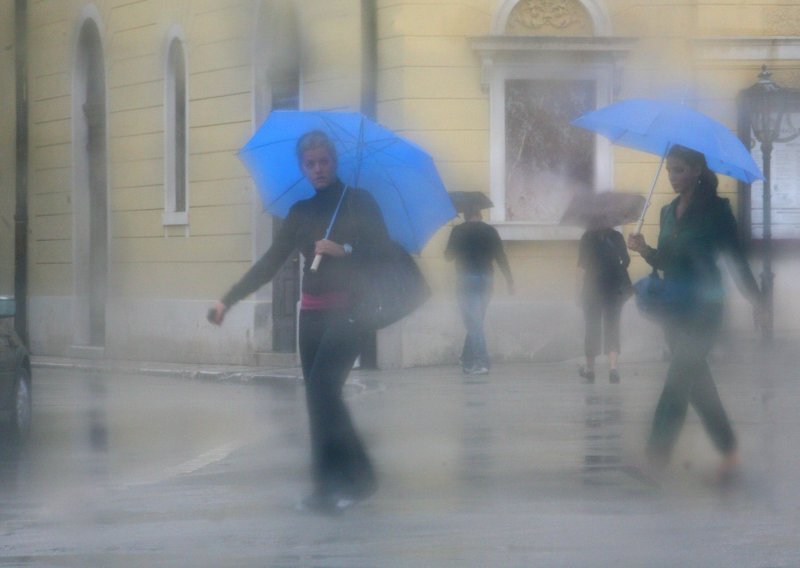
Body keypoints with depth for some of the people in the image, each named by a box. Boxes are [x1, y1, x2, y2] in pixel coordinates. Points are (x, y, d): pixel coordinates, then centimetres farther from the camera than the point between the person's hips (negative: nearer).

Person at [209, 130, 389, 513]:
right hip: (312, 312, 6)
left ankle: (330, 485, -17)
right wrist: (228, 300, 3)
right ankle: (344, 482, 10)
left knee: (321, 387, -19)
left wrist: (344, 250, -20)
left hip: (347, 310, -6)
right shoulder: (300, 212, 13)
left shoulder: (359, 202, 1)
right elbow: (270, 263, 10)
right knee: (321, 396, 3)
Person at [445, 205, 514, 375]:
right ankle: (468, 360, 18)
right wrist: (509, 279, 6)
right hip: (486, 278, 4)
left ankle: (481, 362, -14)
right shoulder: (490, 231, 5)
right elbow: (501, 256, 3)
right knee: (476, 321, 14)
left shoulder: (458, 231, -2)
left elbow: (449, 256, 4)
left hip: (467, 278, -4)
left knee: (473, 321, -5)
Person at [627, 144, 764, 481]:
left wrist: (754, 297, -17)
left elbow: (735, 257, -9)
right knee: (697, 383, 11)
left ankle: (655, 460, -16)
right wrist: (644, 250, -3)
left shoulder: (715, 209, -7)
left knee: (677, 385, -12)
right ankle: (729, 450, 22)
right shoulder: (670, 211, 12)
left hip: (703, 309, -7)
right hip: (674, 310, 7)